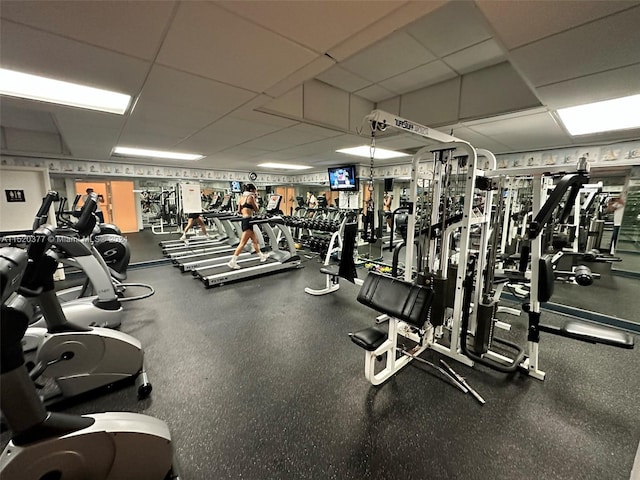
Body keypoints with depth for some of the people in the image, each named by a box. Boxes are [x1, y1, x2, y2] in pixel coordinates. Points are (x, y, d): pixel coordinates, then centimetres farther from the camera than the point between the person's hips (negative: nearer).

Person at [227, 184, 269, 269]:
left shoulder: (241, 198, 14)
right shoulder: (250, 197, -8)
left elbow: (239, 211, 16)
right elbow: (256, 209, -2)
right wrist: (255, 200, 9)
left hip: (243, 220, 9)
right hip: (248, 221, -9)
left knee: (255, 240, 19)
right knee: (243, 243, -7)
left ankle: (262, 256, 32)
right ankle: (232, 262, -7)